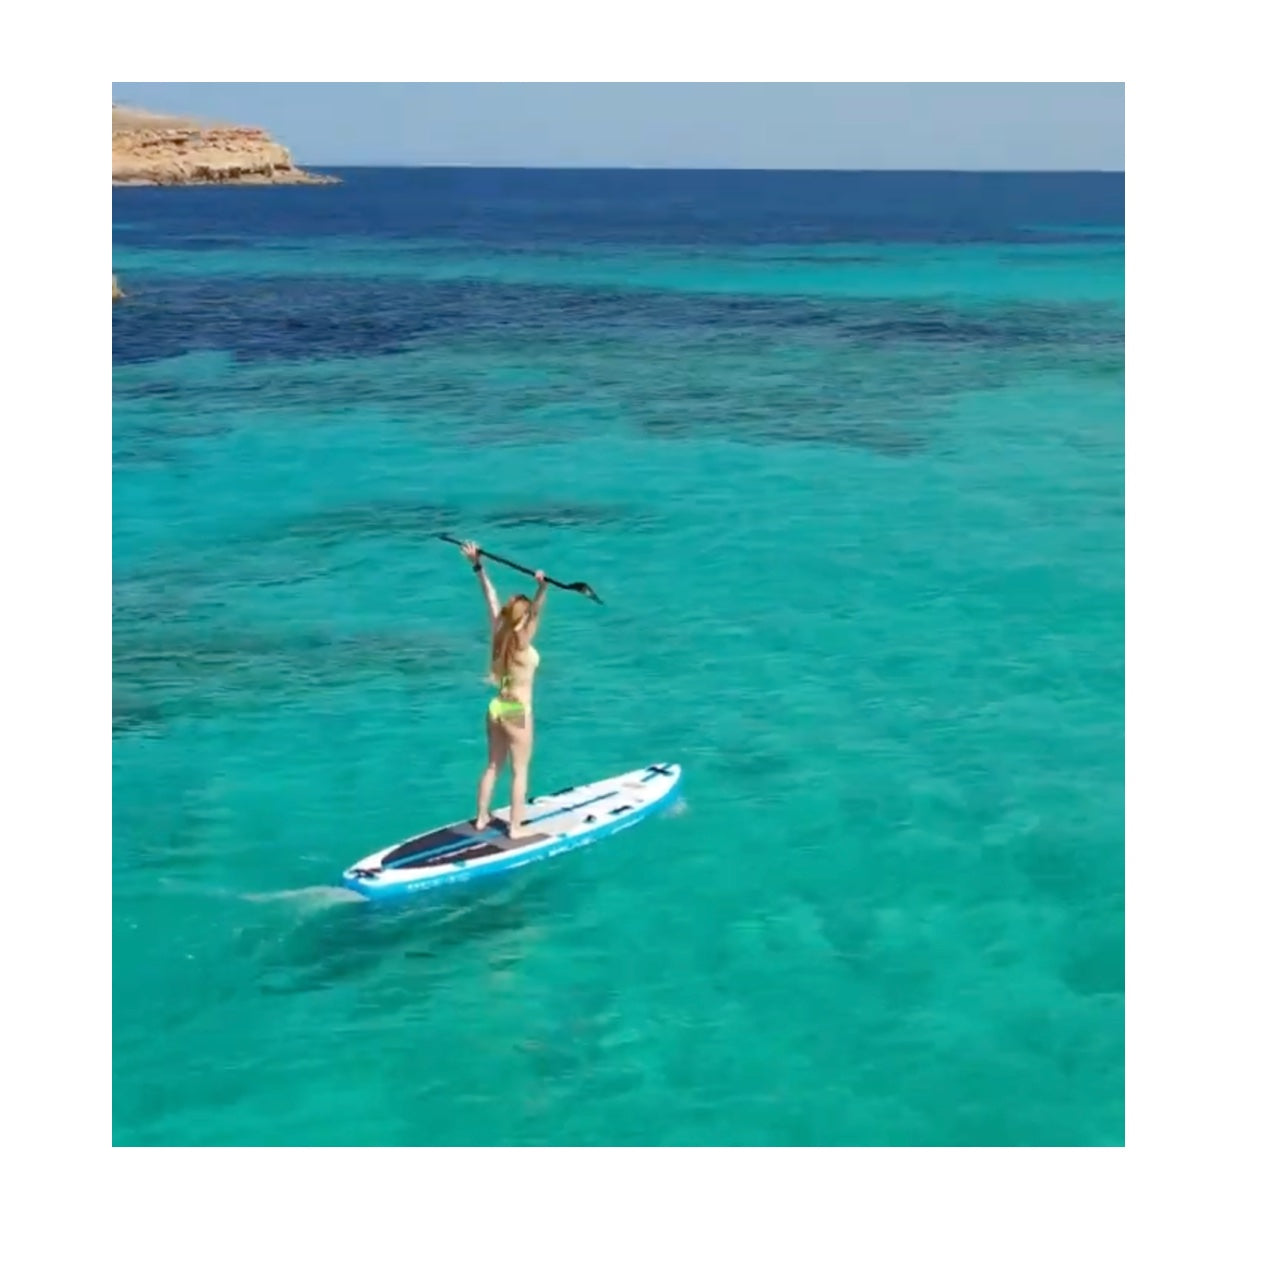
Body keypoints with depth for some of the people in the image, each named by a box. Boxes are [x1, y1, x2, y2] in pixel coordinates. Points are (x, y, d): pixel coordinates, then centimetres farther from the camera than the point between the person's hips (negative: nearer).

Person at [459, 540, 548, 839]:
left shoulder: (498, 636, -3)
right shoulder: (522, 643, -18)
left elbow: (491, 598, 1)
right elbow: (536, 613, -35)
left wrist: (478, 566, 2)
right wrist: (542, 588, -49)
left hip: (496, 708, 7)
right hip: (518, 712, -7)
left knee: (493, 766, 19)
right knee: (519, 771, 3)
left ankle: (481, 818, 27)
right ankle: (515, 828, 7)